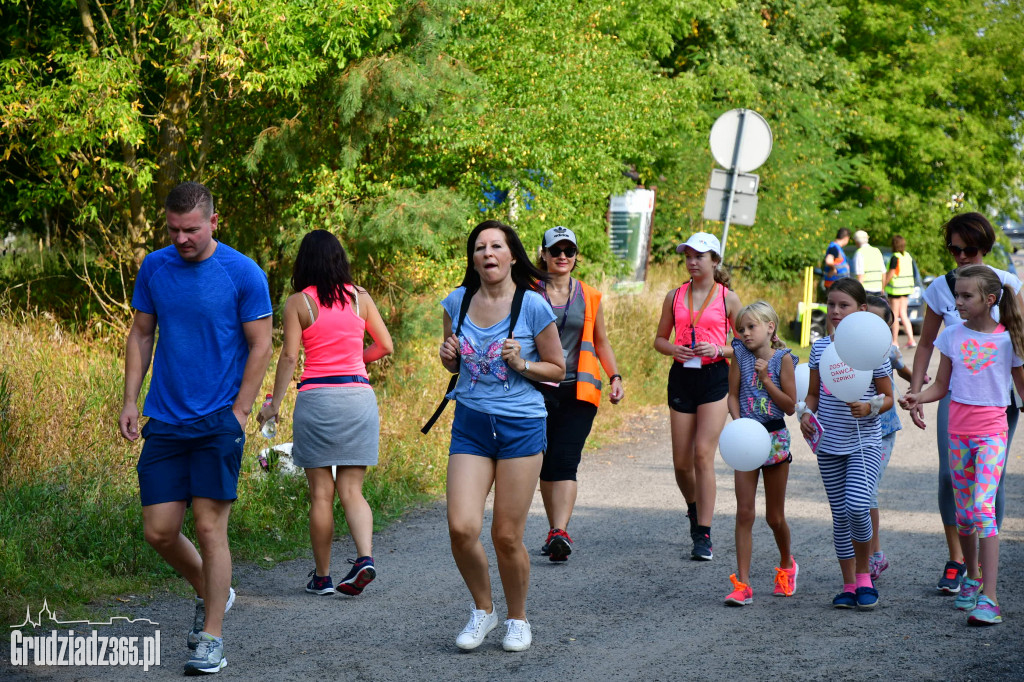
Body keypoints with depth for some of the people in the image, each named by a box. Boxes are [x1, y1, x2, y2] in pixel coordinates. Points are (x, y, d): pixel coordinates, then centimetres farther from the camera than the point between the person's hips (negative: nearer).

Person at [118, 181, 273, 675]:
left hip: (217, 421, -4)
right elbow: (141, 336, 13)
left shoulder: (244, 274, -6)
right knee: (158, 531, 3)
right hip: (164, 421, 4)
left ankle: (211, 639, 3)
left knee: (210, 526, -7)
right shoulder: (154, 268, 6)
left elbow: (260, 346, -3)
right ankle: (211, 593, 30)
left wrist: (238, 412, -9)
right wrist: (130, 400, 4)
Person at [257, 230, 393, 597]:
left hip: (316, 397, -2)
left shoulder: (298, 302, -2)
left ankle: (322, 577, 9)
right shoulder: (360, 297, 7)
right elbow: (386, 346, 10)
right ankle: (365, 556, -15)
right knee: (352, 490, 7)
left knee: (321, 493, 5)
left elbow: (289, 356, -8)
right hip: (359, 396, 3)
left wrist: (274, 403, -1)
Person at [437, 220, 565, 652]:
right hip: (470, 424, 3)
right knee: (461, 528, -10)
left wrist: (520, 364, -15)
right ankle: (482, 609, 16)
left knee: (507, 536, 0)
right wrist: (448, 355, -4)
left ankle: (517, 618, 24)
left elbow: (557, 370, 2)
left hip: (521, 427, -3)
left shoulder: (533, 306, -6)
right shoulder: (457, 302, 4)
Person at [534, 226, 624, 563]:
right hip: (539, 390, 0)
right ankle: (555, 531, 17)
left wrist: (615, 377, 8)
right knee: (546, 464, 6)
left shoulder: (590, 297, 10)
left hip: (578, 392, 0)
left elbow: (601, 342, 19)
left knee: (565, 461, -14)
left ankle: (560, 533, -23)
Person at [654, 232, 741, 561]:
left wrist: (718, 350, -14)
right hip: (681, 376, 4)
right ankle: (693, 507, 37)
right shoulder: (675, 296, 9)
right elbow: (660, 339, 16)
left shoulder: (727, 298, 1)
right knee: (681, 461, 5)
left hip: (715, 377, -3)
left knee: (703, 456, -13)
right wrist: (674, 349, -6)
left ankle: (703, 536, -10)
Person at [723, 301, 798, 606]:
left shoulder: (783, 359, -6)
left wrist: (766, 379, -16)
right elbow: (733, 395, 0)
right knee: (744, 513, -5)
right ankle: (742, 584, -6)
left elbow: (790, 405, -8)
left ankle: (786, 565, 37)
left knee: (775, 516, 10)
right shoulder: (740, 355, 0)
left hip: (775, 438, -1)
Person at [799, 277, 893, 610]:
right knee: (840, 514, 7)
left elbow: (888, 397, 1)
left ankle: (864, 575, 1)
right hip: (829, 443, 4)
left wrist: (869, 407, -19)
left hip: (864, 442, -4)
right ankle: (849, 586, 18)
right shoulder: (820, 348, 6)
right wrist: (806, 413, -5)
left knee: (858, 505, -20)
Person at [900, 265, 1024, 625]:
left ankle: (989, 598, -22)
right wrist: (918, 397, -13)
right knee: (963, 512, 11)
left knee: (982, 506, -18)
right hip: (958, 430, 4)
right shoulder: (952, 336, 2)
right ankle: (972, 578, 34)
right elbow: (942, 385, 5)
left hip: (991, 432, -4)